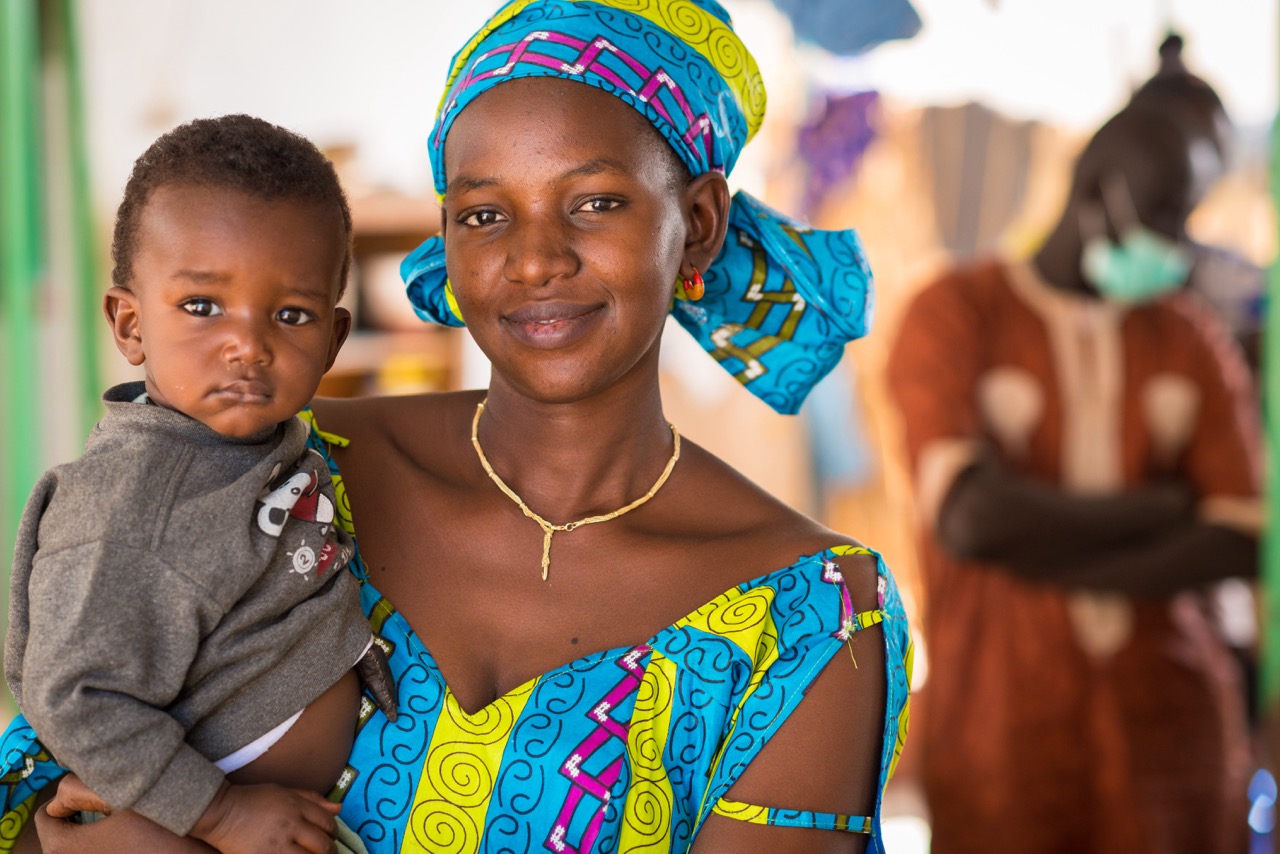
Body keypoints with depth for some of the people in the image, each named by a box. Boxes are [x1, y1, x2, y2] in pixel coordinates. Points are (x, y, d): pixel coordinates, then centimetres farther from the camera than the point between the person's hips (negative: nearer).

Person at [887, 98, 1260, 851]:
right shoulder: (955, 314, -3)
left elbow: (1244, 538, -3)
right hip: (1002, 719, -3)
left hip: (1172, 712, 3)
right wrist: (1158, 510, -7)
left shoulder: (1193, 337, 8)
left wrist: (1049, 560, -11)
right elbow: (970, 518, -18)